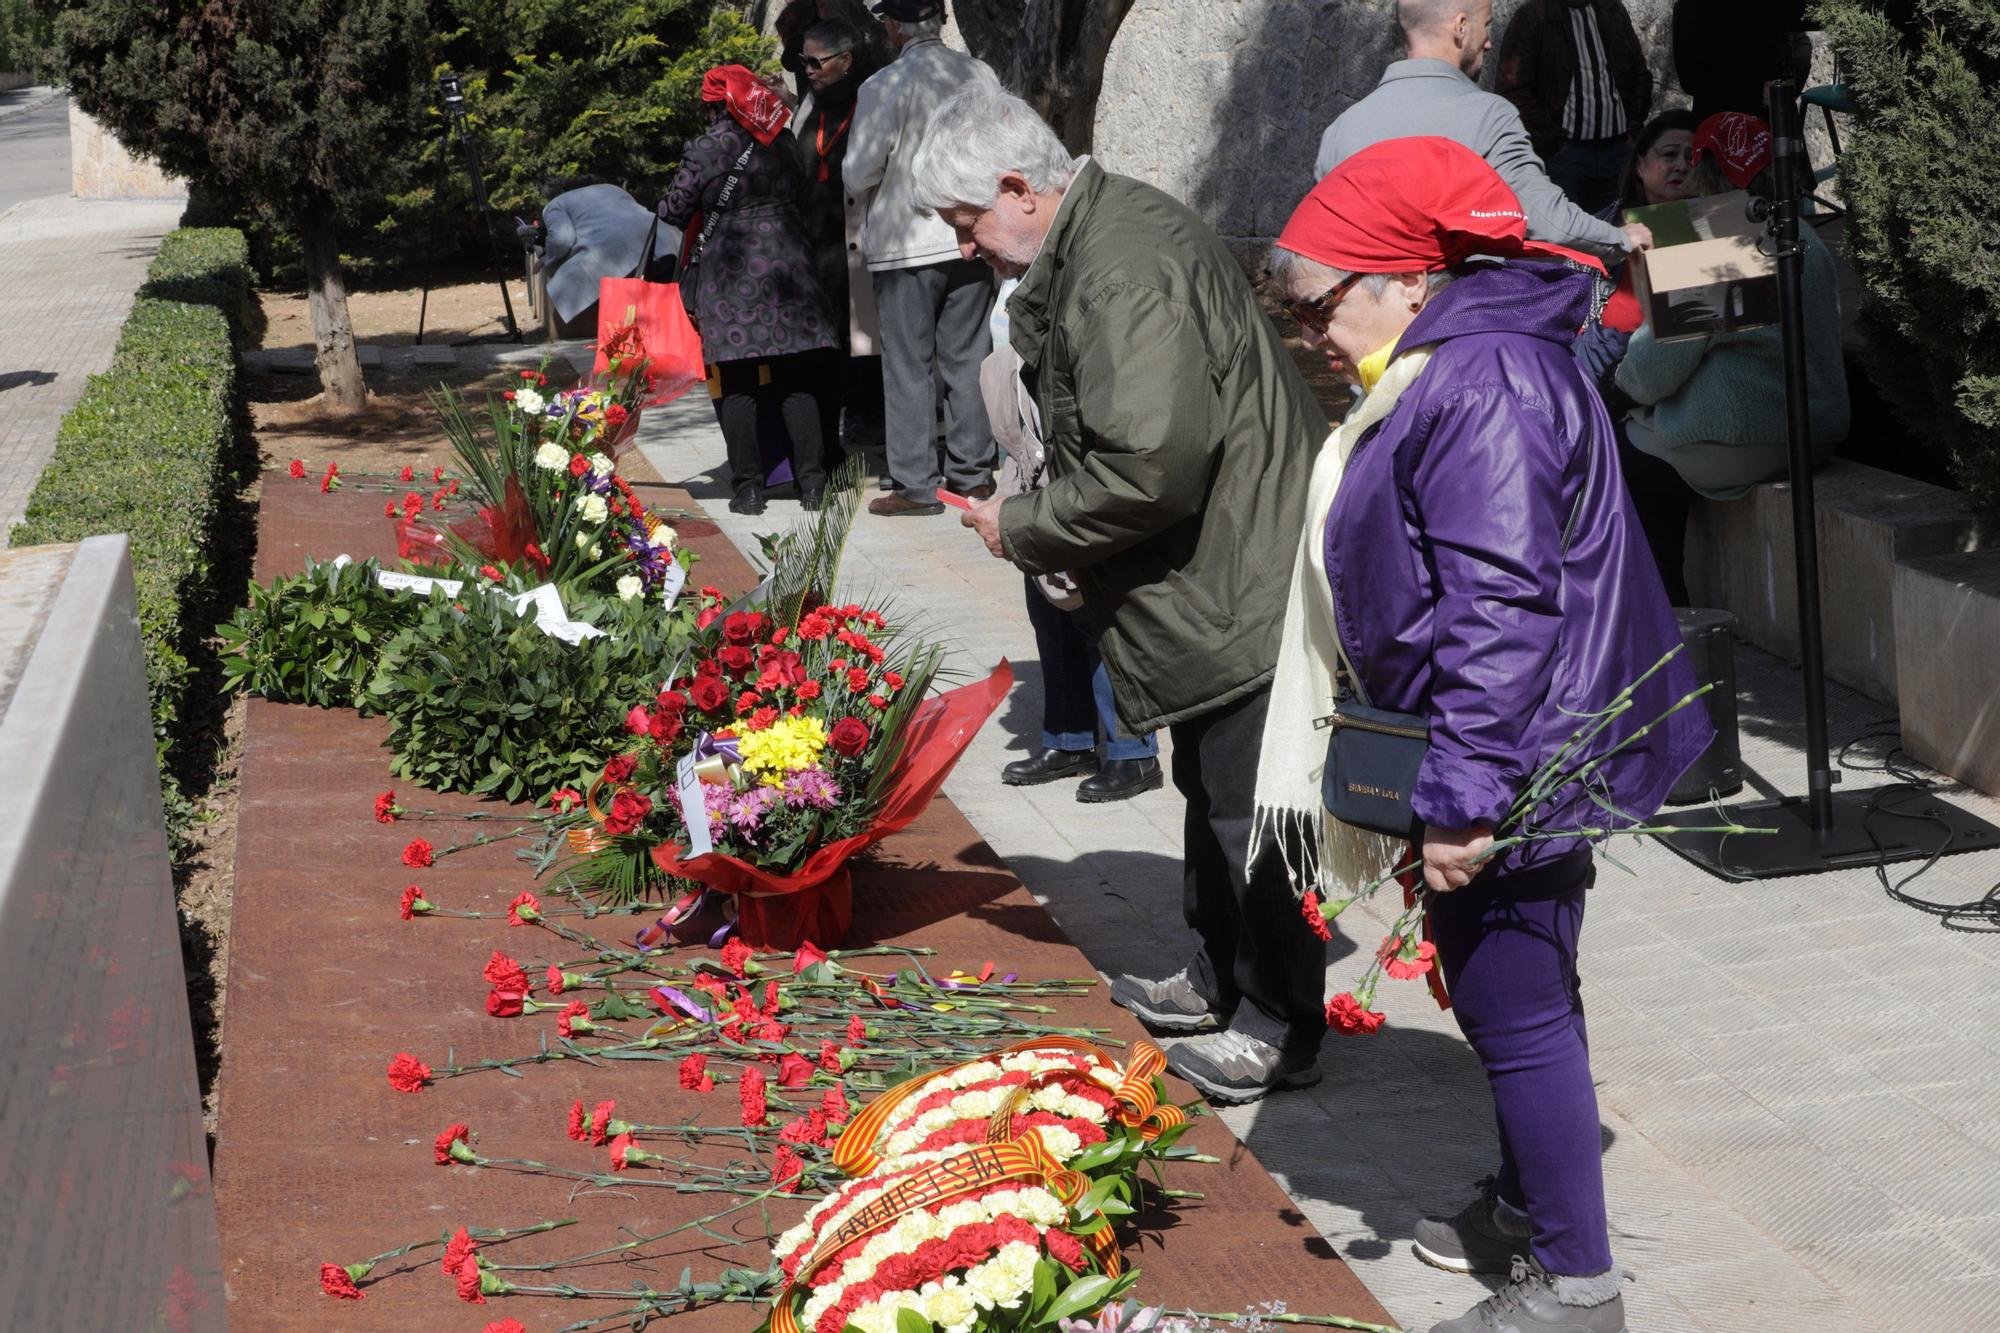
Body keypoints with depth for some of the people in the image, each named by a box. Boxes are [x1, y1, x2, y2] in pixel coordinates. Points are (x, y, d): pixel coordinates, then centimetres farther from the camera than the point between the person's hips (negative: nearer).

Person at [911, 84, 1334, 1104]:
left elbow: (1152, 466, -30)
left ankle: (1280, 1029, 12)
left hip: (1244, 587, -11)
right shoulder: (1092, 242, 11)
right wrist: (1062, 548, 10)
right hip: (1210, 582, 11)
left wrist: (1024, 531, -16)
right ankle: (1219, 980, 39)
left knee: (1250, 808, -1)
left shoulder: (1125, 266, -24)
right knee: (1211, 790, 23)